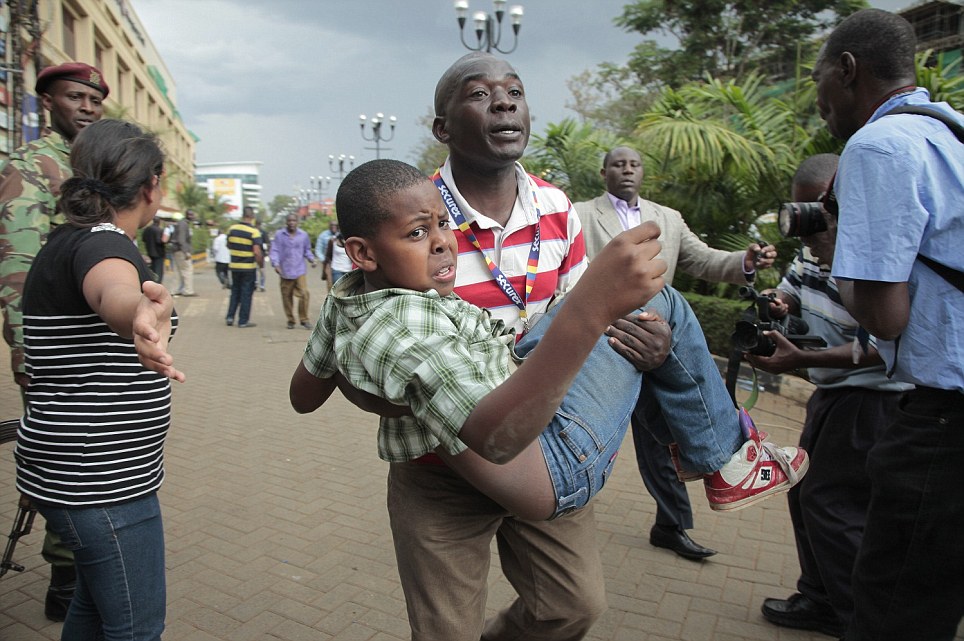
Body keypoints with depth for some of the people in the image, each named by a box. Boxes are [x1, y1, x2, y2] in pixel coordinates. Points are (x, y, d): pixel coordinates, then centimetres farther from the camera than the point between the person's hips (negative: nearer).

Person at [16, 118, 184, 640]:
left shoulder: (63, 244, 9)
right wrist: (140, 314, -67)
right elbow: (113, 291, -46)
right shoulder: (102, 244, -20)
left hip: (90, 472, 10)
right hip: (101, 482, -10)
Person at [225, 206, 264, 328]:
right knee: (246, 294, 4)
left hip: (234, 266, 5)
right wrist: (261, 264, -4)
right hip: (249, 267, -4)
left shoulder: (232, 228, 1)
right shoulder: (254, 231, -14)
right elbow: (257, 252, -18)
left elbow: (228, 246, 13)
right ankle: (243, 321, 8)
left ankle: (230, 316, 14)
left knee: (235, 292, 19)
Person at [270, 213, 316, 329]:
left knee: (304, 294, -13)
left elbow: (307, 250, 17)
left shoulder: (303, 235, 6)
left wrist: (311, 259, 0)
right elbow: (275, 251, 0)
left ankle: (304, 319, 1)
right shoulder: (279, 235, 1)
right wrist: (276, 264, -14)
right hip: (285, 272, 0)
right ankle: (290, 321, 22)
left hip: (300, 271, 0)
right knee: (287, 298, 7)